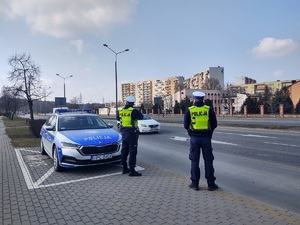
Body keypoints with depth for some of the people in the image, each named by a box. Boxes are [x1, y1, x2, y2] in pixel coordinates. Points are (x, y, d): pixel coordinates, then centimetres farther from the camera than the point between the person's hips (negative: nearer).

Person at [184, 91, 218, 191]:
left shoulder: (189, 110, -4)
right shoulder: (209, 109, -2)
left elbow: (185, 125, 0)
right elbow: (214, 124, 1)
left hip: (194, 138, 0)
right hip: (206, 137, 1)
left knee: (194, 161, 9)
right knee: (208, 161, 9)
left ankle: (195, 183, 14)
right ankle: (211, 184, 14)